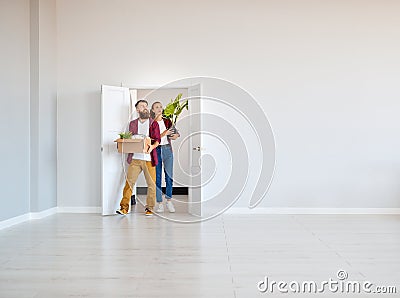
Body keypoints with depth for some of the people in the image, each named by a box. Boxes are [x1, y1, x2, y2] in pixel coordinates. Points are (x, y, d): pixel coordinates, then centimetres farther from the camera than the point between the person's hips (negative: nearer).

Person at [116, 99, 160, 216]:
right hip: (135, 158, 2)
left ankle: (149, 208, 13)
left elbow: (157, 139, 1)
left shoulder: (153, 123, 8)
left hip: (149, 158, -1)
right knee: (129, 181, -5)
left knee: (151, 184, 0)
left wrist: (152, 147, -19)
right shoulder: (132, 123, 16)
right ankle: (124, 207, 3)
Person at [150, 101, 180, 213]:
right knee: (157, 177, 1)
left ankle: (169, 201, 15)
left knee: (169, 176, 0)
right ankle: (159, 203, 8)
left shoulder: (167, 121, 11)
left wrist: (176, 135, -11)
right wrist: (164, 133, -19)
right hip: (156, 150, -2)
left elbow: (176, 132, 11)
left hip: (167, 149, 2)